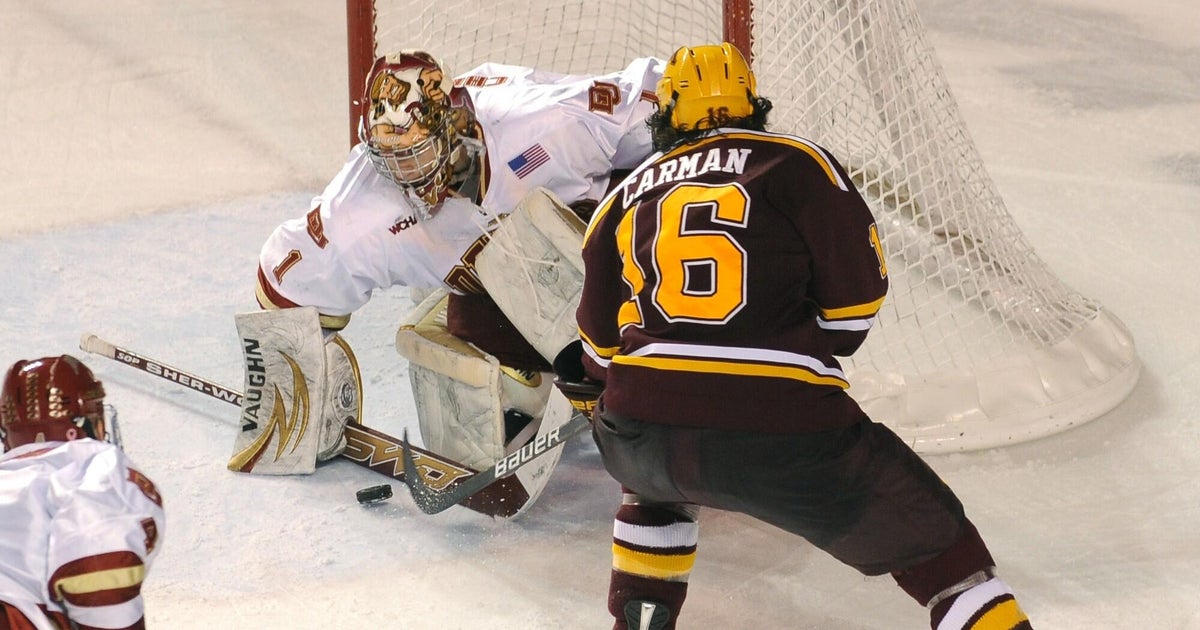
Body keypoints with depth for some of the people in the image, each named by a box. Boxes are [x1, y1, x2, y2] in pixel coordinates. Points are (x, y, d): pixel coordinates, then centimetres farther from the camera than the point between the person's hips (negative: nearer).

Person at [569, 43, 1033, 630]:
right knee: (931, 537, 9)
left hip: (640, 432, 4)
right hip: (787, 438, -4)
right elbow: (858, 296, 4)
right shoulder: (797, 164, 9)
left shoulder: (625, 197, 20)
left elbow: (600, 344, 28)